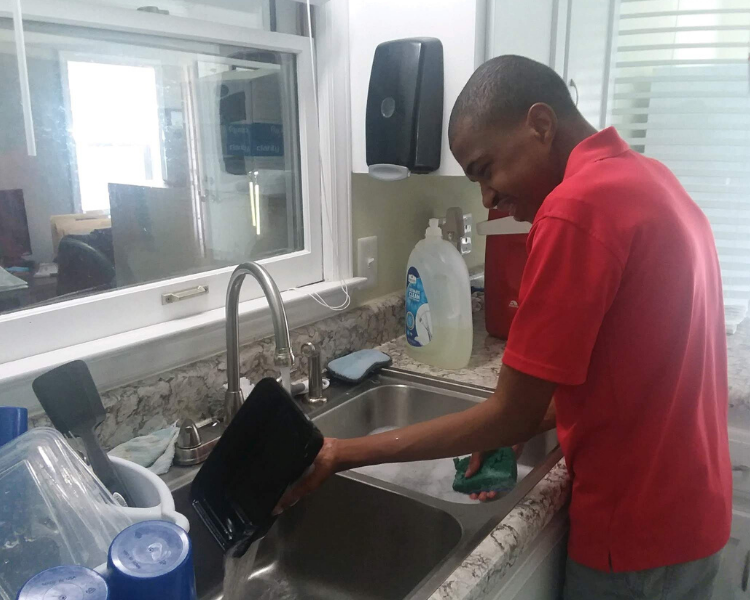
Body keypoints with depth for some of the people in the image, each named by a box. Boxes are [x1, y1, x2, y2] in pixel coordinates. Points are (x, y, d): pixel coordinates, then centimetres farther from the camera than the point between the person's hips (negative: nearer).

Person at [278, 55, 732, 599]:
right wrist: (521, 427, 2)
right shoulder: (648, 179, 4)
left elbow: (511, 416, -23)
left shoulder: (576, 209, -26)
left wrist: (346, 455, -16)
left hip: (636, 532, -8)